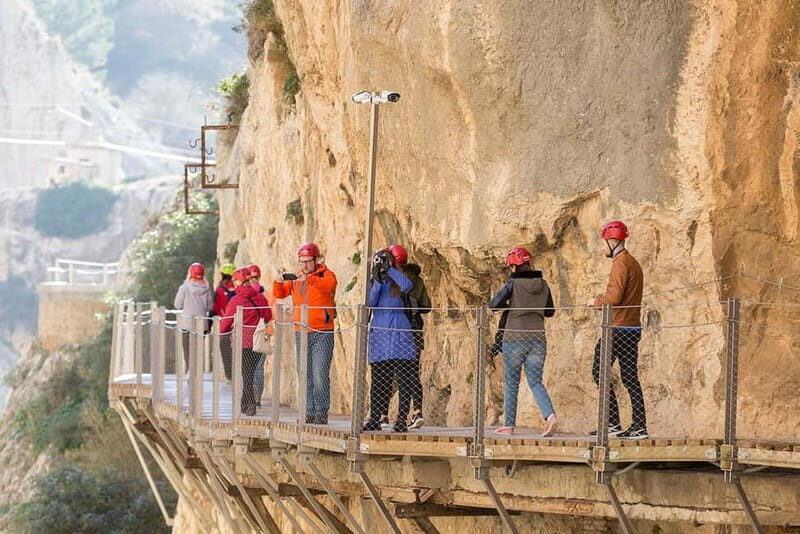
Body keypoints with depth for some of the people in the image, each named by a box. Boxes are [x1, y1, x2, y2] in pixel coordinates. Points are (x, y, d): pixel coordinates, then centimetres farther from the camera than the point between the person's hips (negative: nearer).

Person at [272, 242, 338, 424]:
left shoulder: (326, 274, -3)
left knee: (320, 374, -12)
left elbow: (329, 284, -26)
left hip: (322, 332, -6)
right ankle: (309, 412, 12)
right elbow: (279, 294, 6)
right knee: (305, 375, 7)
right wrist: (278, 282, -16)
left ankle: (321, 412, -11)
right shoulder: (295, 278, 12)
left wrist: (308, 279, -41)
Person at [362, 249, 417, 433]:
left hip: (398, 333, -3)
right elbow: (371, 302, -4)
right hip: (378, 333, 3)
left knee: (403, 378, -6)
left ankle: (402, 419, -6)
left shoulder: (397, 282, 5)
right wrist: (378, 281, -12)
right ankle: (375, 418, 8)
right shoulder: (373, 283, 12)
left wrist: (389, 270, -14)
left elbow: (407, 285, -18)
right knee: (378, 380, 5)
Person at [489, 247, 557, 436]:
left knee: (511, 383, 7)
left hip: (515, 338, -4)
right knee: (535, 382, 6)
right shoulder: (543, 285, 7)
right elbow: (550, 312, 16)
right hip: (538, 339, 4)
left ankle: (509, 424, 10)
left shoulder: (513, 283, -7)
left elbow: (494, 305, -13)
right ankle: (550, 415, -16)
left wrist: (509, 305, 7)